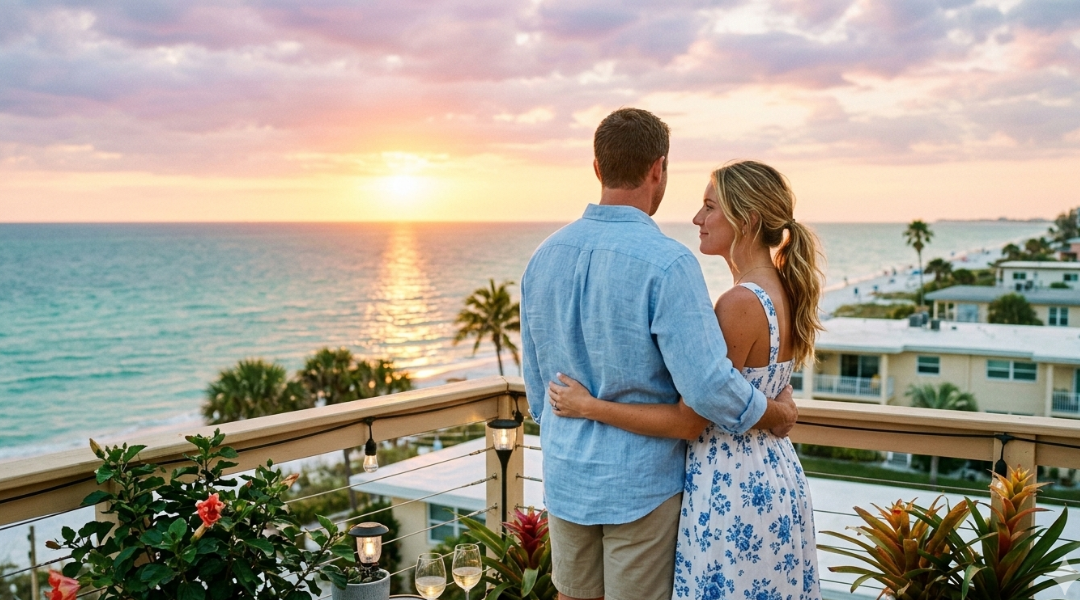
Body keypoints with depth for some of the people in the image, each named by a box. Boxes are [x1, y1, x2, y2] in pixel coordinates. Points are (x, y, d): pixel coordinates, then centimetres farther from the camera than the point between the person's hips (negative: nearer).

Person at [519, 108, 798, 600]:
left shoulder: (544, 256, 0)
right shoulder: (666, 263, -21)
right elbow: (707, 386, -24)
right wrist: (778, 415, -5)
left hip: (565, 476, 6)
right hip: (641, 484, -5)